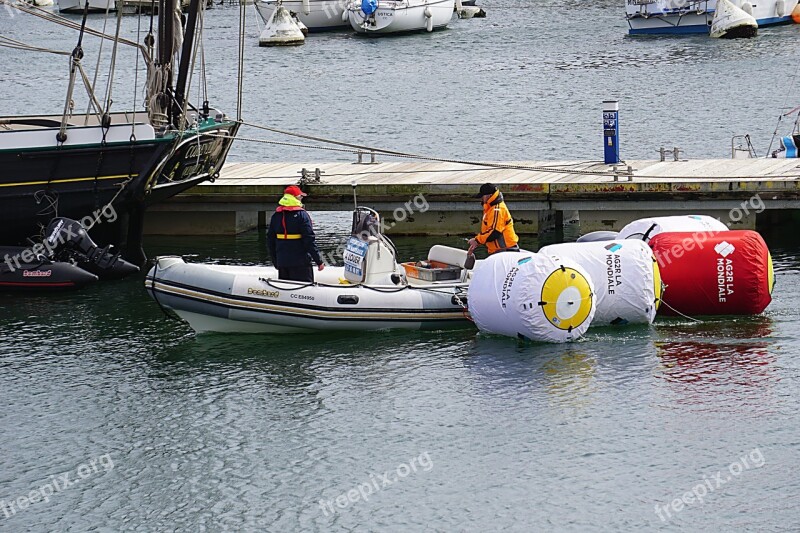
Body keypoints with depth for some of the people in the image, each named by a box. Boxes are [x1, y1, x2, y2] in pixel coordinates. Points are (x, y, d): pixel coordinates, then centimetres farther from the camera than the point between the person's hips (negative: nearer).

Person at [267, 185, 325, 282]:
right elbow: (310, 240, -14)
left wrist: (275, 262, 22)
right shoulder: (302, 215, -11)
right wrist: (319, 261, -9)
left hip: (282, 263, 6)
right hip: (300, 263, -6)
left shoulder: (276, 216, 8)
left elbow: (270, 241, 13)